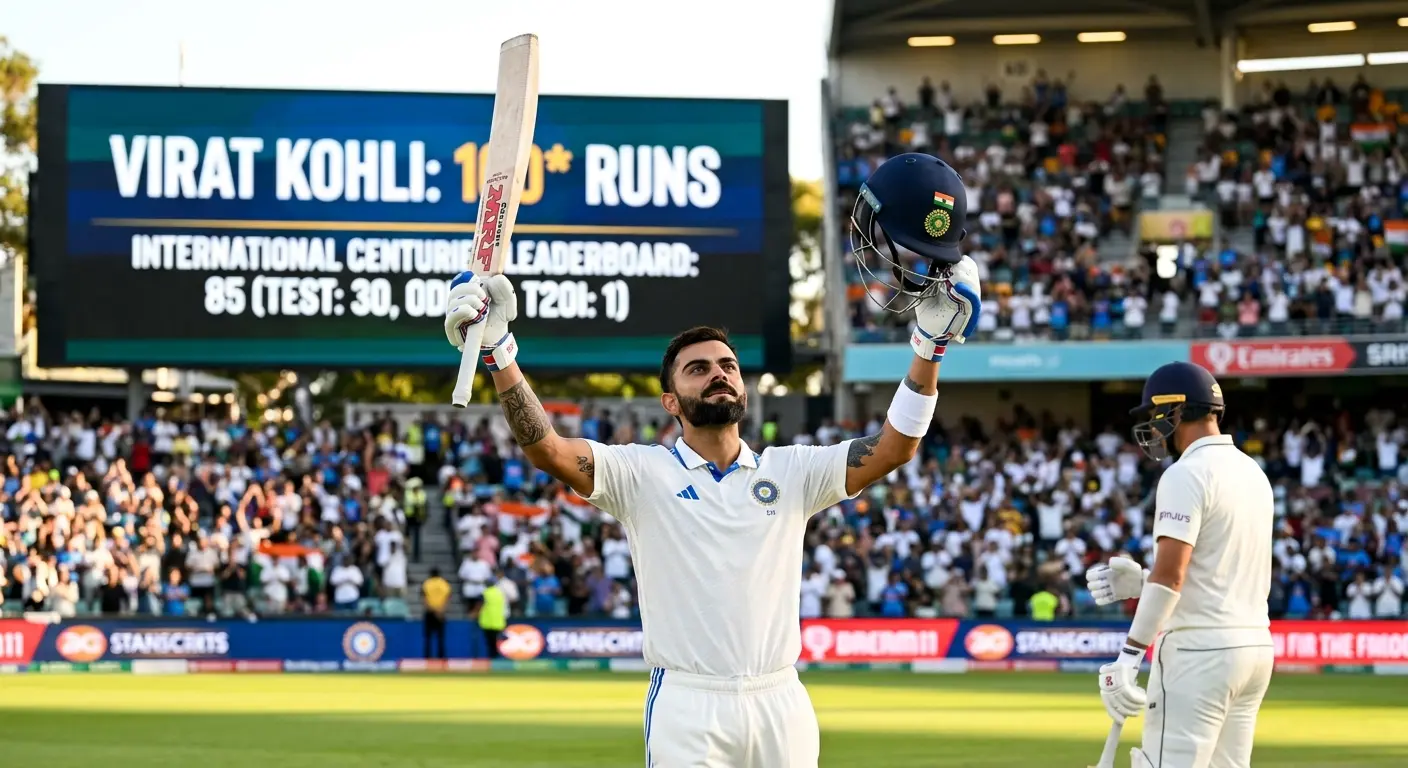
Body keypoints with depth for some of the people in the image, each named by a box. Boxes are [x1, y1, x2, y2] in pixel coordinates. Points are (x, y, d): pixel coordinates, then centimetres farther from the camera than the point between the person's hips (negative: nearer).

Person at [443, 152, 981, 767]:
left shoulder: (790, 472, 12)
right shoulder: (644, 473, 4)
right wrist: (498, 355, -25)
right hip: (688, 710, -3)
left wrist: (931, 345, -10)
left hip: (781, 707, 3)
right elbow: (547, 449, -11)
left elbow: (894, 448, 2)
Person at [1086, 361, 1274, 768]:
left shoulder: (1186, 475, -12)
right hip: (1254, 642, 9)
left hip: (1200, 647, -9)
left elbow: (1171, 574, -20)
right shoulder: (1253, 472, 16)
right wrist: (1141, 582, 14)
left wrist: (1129, 656, -22)